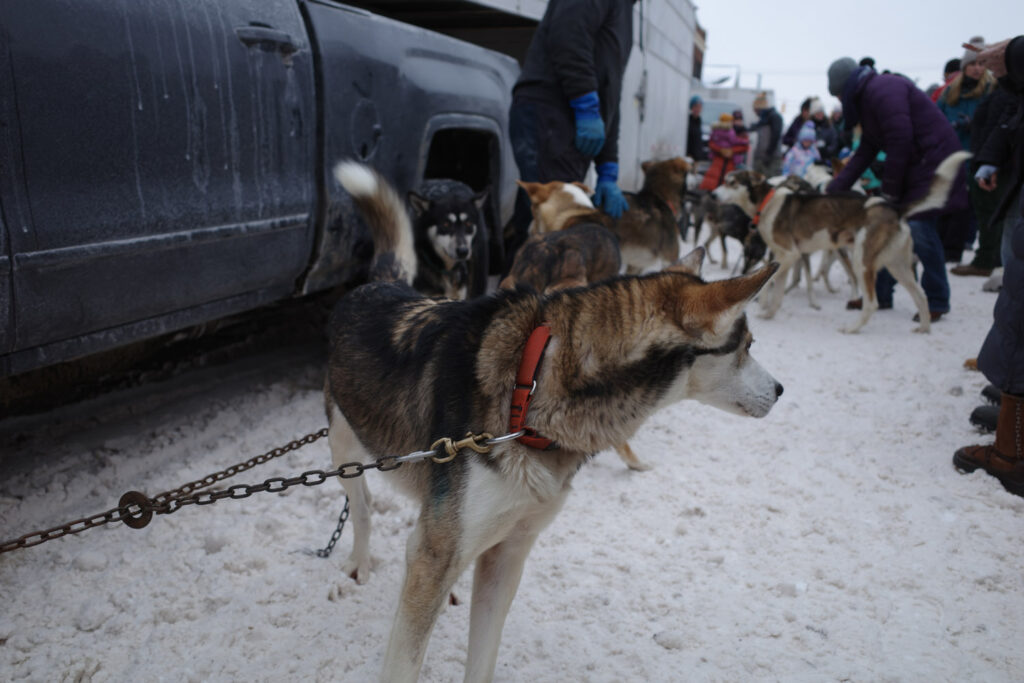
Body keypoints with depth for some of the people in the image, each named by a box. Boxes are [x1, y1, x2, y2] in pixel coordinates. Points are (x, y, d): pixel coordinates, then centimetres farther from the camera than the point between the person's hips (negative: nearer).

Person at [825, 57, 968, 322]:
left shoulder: (883, 90, -15)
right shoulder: (867, 98, 16)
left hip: (932, 159, -10)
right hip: (910, 164, 10)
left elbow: (900, 140, -21)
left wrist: (890, 188, -15)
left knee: (919, 226, -13)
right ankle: (880, 294, 16)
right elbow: (865, 152, 14)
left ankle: (937, 302, -3)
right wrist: (833, 189, 8)